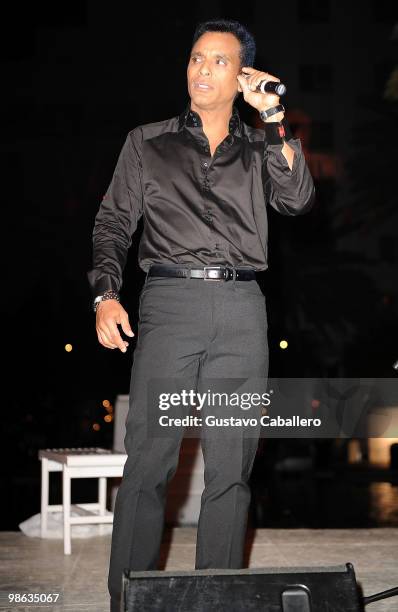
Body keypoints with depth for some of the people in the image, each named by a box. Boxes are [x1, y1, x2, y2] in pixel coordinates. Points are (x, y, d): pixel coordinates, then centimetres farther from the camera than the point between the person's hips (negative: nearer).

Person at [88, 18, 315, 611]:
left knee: (232, 466, 2)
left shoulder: (259, 149, 17)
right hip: (171, 301, -1)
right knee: (150, 458, -7)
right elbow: (113, 222, 11)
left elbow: (298, 200, 0)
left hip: (242, 310, 2)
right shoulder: (148, 142, 15)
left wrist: (274, 118, -3)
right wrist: (105, 295, -3)